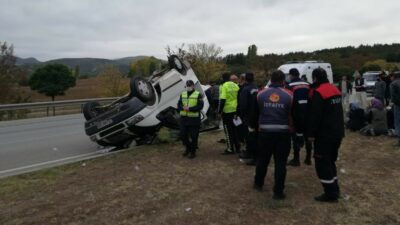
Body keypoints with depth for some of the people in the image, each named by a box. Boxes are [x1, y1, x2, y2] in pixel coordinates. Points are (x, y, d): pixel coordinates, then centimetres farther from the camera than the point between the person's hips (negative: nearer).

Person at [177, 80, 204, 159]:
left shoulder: (198, 95, -2)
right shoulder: (182, 94, 12)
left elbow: (200, 106, -12)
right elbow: (179, 105, 6)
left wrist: (189, 109, -21)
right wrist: (183, 107, -17)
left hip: (194, 119, -4)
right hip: (184, 118, 5)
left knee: (193, 136, 1)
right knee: (183, 135, 8)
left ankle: (193, 152, 15)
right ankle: (187, 148, 31)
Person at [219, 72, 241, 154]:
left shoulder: (224, 86, -12)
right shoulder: (235, 85, 8)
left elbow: (222, 99, -19)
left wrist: (220, 110, -12)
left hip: (227, 111, -7)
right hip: (235, 110, 7)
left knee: (228, 130, 2)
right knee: (235, 129, 17)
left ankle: (230, 149, 5)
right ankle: (237, 147, 23)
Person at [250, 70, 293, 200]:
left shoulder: (261, 94, 2)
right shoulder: (289, 95, -3)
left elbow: (254, 113, 9)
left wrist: (252, 126, 23)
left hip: (265, 132, 2)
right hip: (283, 133, -2)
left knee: (262, 159, 19)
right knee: (280, 163, 6)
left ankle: (258, 183, 35)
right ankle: (278, 192, 10)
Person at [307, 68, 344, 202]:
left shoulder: (318, 92, -18)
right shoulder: (335, 90, 12)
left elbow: (315, 115, -20)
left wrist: (311, 133, -14)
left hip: (324, 134, -9)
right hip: (337, 132, 9)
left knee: (322, 164, -1)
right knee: (330, 161, 19)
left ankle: (330, 194, 3)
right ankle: (335, 190, 26)